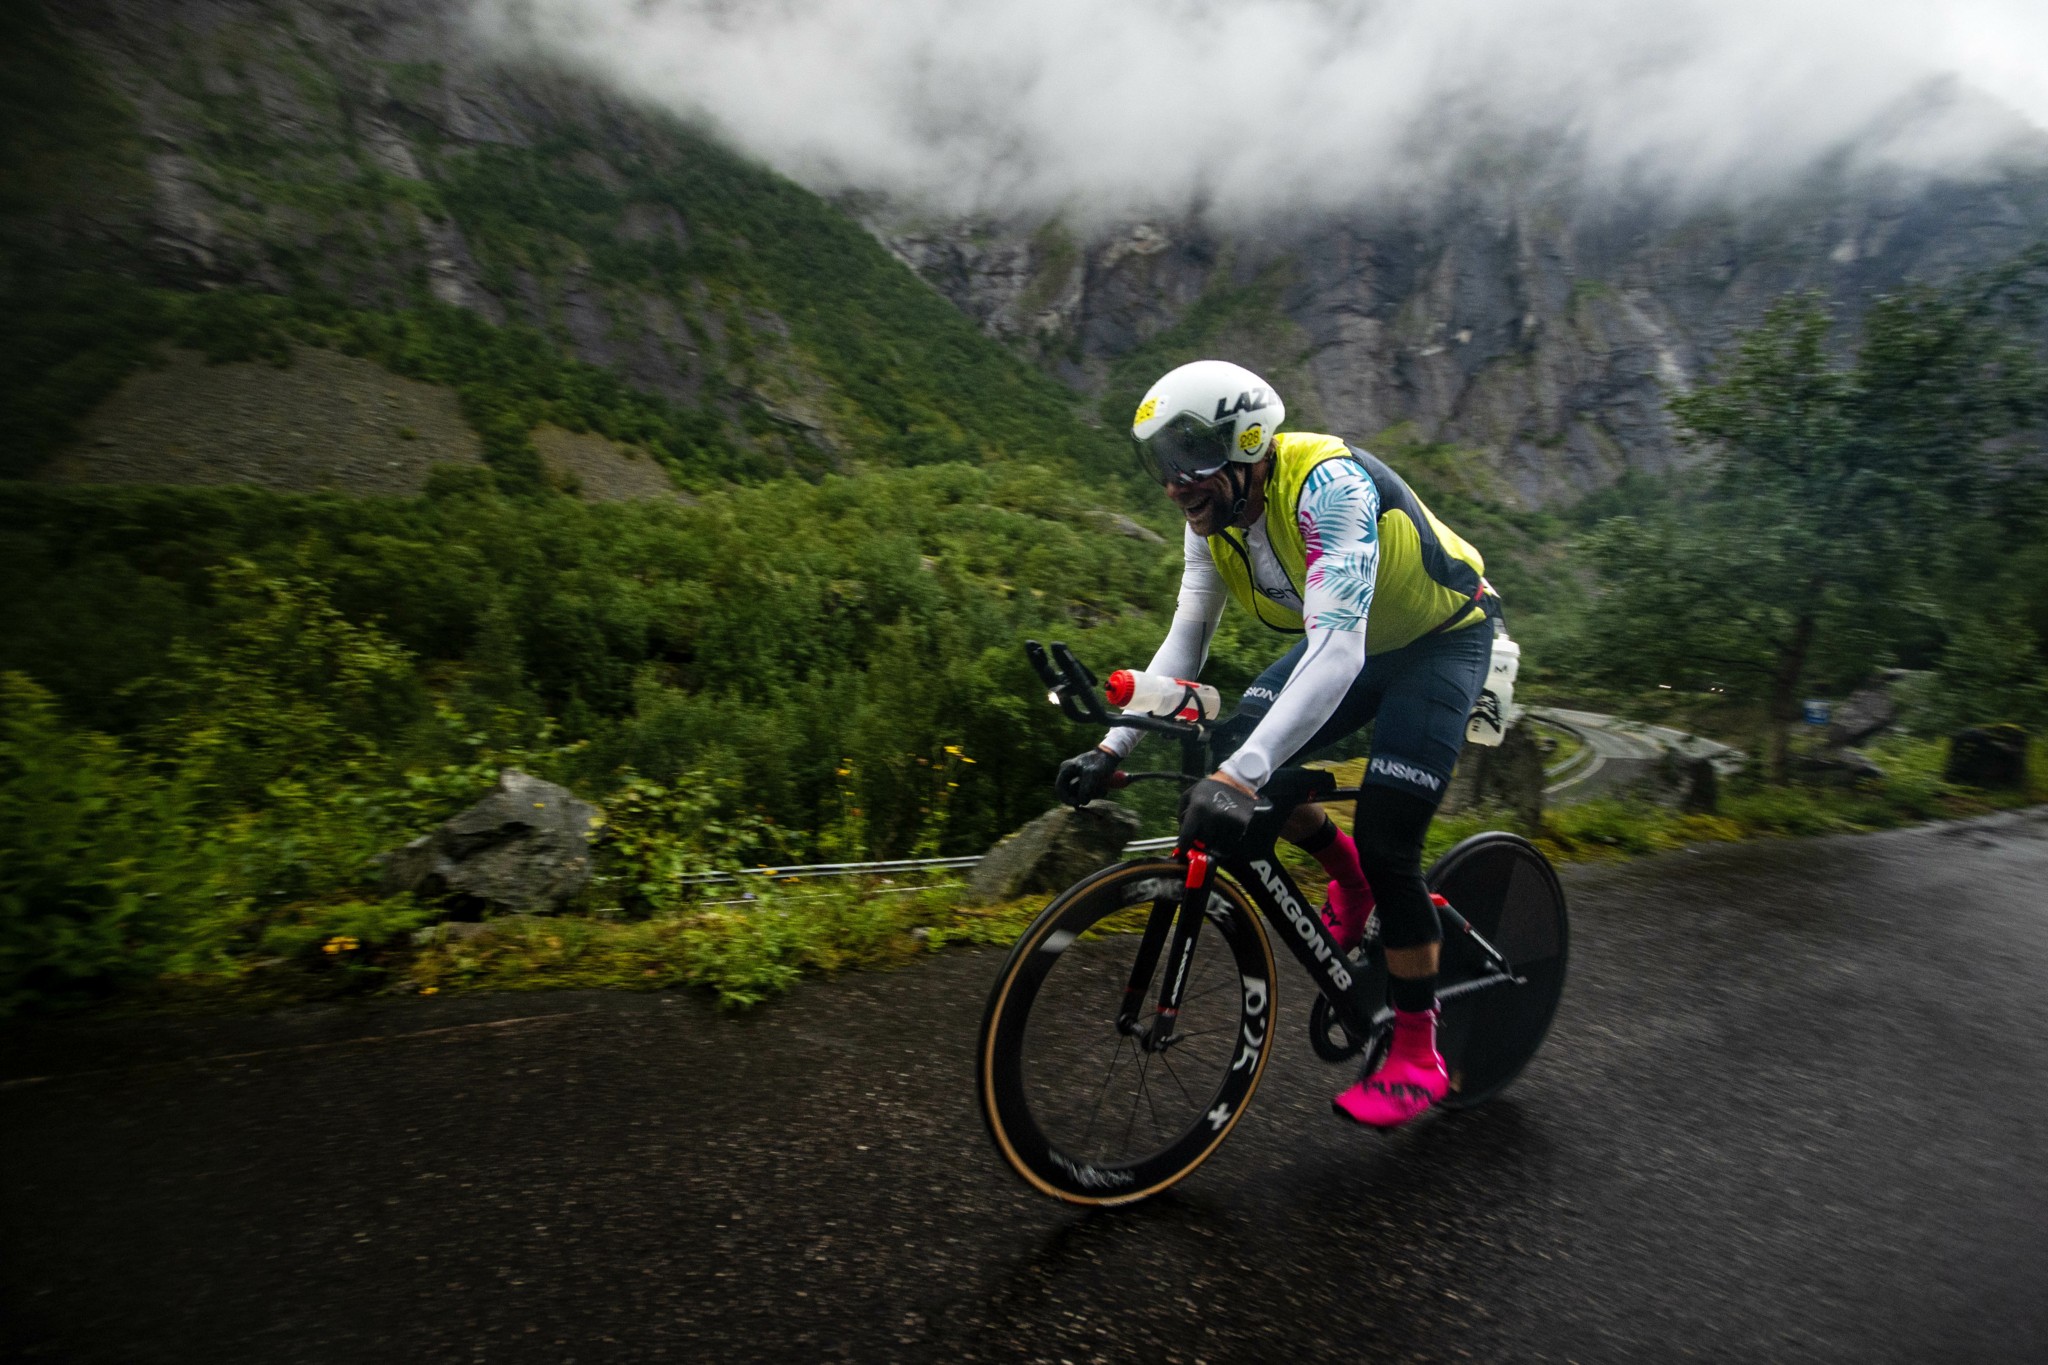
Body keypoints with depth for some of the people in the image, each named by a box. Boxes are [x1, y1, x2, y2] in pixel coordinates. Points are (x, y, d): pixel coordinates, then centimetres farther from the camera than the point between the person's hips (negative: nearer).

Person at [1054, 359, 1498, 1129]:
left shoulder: (1329, 485, -35)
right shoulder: (1214, 518, -12)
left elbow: (1336, 653, -46)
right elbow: (1186, 641, -11)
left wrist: (1242, 778, -55)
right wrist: (1112, 748, -20)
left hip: (1440, 638, -7)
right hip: (1350, 636, 7)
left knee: (1385, 844, -15)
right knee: (1230, 750, -12)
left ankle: (1416, 1058, 4)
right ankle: (1344, 872, 16)